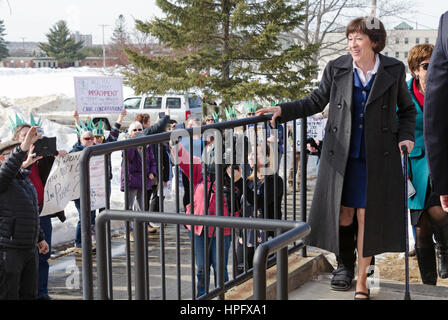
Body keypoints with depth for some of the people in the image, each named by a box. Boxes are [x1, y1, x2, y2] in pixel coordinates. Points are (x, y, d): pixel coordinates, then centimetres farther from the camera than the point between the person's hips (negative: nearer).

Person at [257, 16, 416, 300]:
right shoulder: (337, 69, -1)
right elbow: (316, 102, 8)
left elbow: (407, 109, 12)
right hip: (341, 155, 1)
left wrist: (406, 136, -3)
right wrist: (282, 110, -3)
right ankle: (345, 264, 30)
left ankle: (362, 280, 13)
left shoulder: (394, 70, 0)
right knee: (343, 213, 4)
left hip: (377, 157, -1)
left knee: (367, 215, 1)